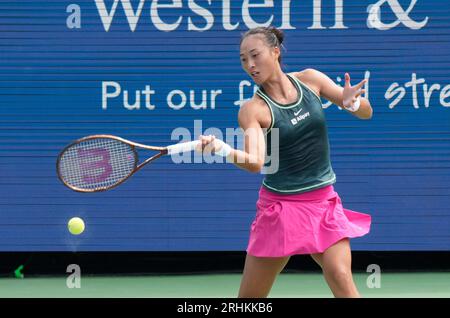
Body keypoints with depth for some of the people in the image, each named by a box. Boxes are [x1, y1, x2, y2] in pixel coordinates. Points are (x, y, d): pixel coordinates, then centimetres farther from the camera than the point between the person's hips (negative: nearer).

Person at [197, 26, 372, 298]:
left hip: (323, 201, 1)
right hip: (279, 204, -1)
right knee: (250, 296, 3)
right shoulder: (253, 109, -9)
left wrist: (352, 103, -19)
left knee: (341, 278, -18)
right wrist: (222, 149, -43)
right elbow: (255, 162, -24)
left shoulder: (309, 80, -1)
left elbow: (366, 112, 4)